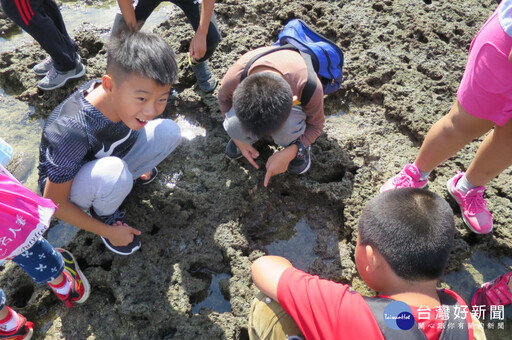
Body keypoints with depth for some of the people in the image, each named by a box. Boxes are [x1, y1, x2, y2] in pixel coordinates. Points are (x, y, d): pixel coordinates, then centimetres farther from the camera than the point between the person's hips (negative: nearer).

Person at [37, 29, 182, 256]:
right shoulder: (74, 132, -40)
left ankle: (121, 177, 9)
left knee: (169, 131, -14)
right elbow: (54, 202, -25)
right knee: (113, 172, -40)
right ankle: (105, 216, -5)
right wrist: (107, 231, -17)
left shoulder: (127, 94, -24)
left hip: (106, 160, 5)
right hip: (65, 184, -5)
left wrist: (141, 164, 13)